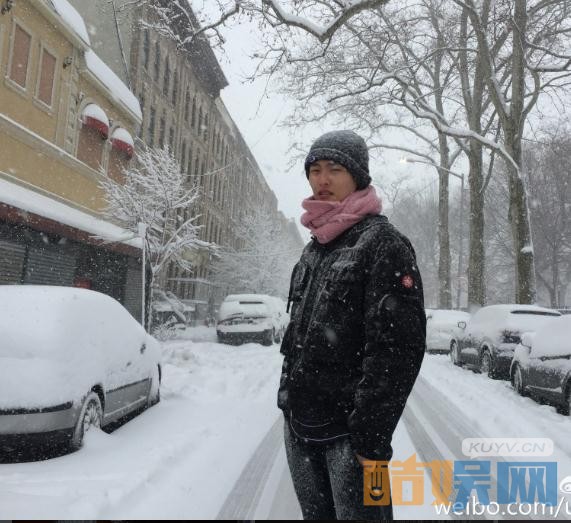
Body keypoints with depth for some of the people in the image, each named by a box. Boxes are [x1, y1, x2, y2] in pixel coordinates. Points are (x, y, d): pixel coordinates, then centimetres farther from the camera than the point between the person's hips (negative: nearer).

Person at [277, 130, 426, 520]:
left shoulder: (383, 244, -11)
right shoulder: (314, 248, 13)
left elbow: (397, 347, -18)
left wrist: (372, 436, -20)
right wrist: (289, 400, 17)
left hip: (348, 432, -7)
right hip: (299, 427, 7)